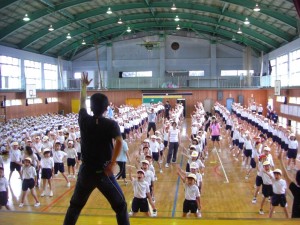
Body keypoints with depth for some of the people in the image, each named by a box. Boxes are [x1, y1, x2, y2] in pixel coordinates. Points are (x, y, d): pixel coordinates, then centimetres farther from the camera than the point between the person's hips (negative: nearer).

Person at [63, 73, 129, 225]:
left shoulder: (84, 120, -2)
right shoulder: (111, 124, -9)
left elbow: (82, 103, 17)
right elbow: (119, 142, -26)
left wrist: (84, 85, 32)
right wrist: (112, 164, -22)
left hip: (86, 171, 3)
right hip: (103, 172, -3)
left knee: (75, 205, 20)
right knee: (120, 206, 10)